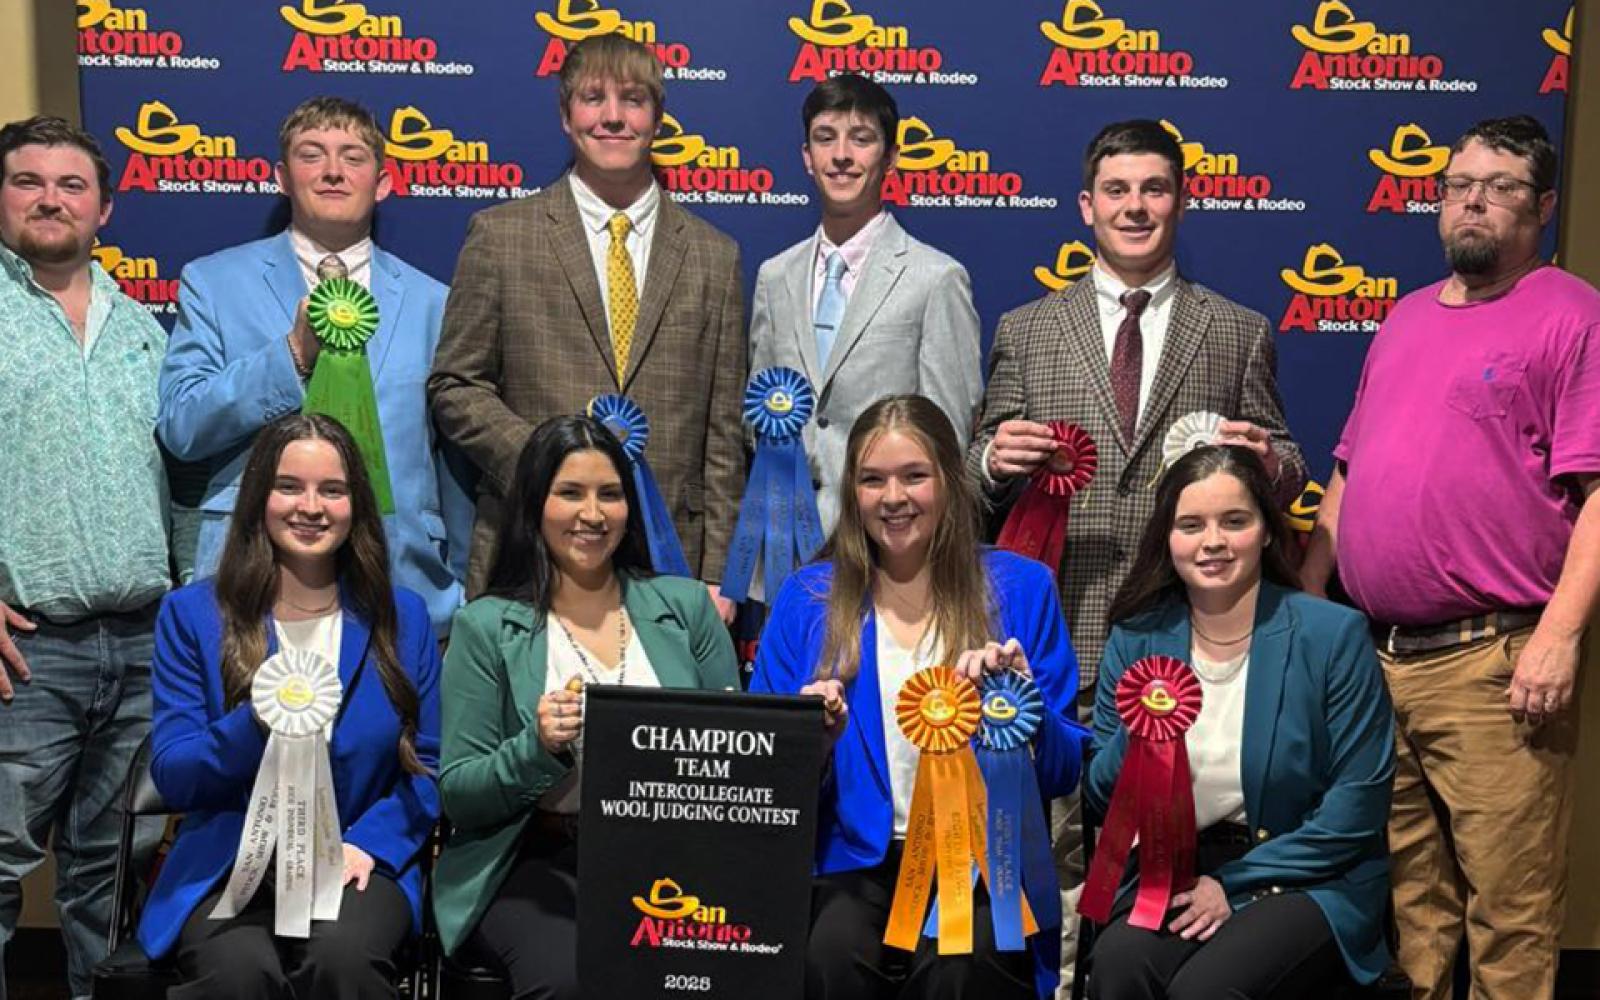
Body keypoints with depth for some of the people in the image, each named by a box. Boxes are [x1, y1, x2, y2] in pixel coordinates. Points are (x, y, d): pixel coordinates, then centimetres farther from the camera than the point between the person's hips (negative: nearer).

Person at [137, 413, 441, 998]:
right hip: (229, 864, 0)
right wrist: (258, 724, -20)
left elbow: (429, 767, 8)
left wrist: (369, 843, -11)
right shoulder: (192, 614, 6)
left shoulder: (401, 616, 9)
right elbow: (172, 777, 0)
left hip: (359, 862, 0)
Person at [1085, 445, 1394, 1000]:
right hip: (1174, 876, 3)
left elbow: (1358, 805, -8)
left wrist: (1234, 882, -11)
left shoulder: (1334, 635, -6)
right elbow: (1101, 800, 6)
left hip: (1310, 882, -3)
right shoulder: (1135, 640, 3)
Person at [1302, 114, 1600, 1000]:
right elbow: (1349, 472, 21)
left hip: (1493, 664, -6)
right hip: (1371, 655, 6)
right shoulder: (1407, 316, 18)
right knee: (1403, 889, 15)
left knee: (1507, 906, 0)